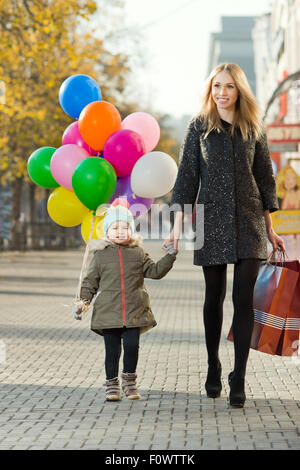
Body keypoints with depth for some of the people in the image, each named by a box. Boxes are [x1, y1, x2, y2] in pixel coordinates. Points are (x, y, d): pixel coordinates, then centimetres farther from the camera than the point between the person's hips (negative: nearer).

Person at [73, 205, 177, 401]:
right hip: (108, 311, -1)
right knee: (112, 349, 1)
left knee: (132, 346, -4)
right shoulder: (101, 255, 5)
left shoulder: (138, 253, 9)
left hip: (134, 311, 1)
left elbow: (154, 271, 9)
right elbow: (90, 281, 9)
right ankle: (112, 384, 13)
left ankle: (129, 380, 16)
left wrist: (170, 257, -4)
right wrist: (83, 302, -2)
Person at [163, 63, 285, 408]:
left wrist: (270, 230, 11)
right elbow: (187, 177, 2)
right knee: (214, 298, 7)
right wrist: (178, 224, -6)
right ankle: (213, 369, 25)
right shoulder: (199, 128, 3)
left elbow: (265, 179, 12)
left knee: (243, 299, -6)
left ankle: (239, 379, -2)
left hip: (248, 223, 1)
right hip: (212, 221, 0)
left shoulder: (254, 130, 7)